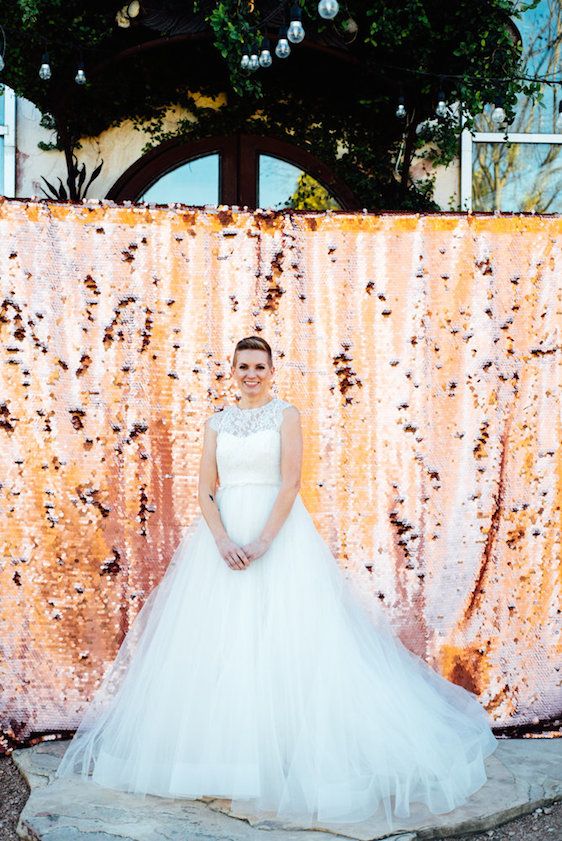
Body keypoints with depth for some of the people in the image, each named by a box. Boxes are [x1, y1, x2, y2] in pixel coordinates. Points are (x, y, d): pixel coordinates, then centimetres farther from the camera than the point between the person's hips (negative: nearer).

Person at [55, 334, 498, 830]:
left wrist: (262, 542, -18)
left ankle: (291, 747, 8)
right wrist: (222, 540, -13)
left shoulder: (286, 415, 1)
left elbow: (291, 482, -9)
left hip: (280, 534, -3)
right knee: (219, 639, 3)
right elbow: (205, 488, 4)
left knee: (284, 637, -5)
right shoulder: (217, 422, 11)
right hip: (223, 534, 4)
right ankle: (225, 749, 16)